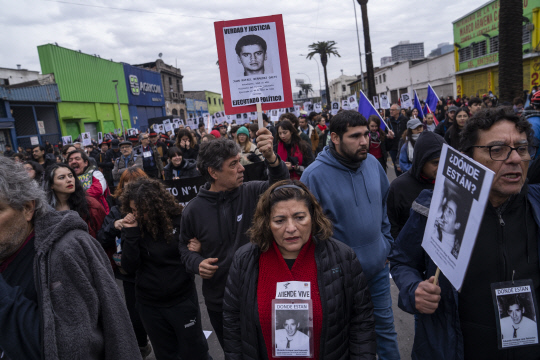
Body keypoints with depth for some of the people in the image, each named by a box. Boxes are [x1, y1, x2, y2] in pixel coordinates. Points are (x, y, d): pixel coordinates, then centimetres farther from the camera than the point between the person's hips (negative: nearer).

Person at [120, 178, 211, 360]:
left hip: (182, 299, -2)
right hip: (150, 304, 3)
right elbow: (129, 267, -15)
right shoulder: (132, 226, -8)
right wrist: (131, 232, -24)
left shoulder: (179, 220, -13)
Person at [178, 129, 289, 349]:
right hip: (218, 300, 1)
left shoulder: (251, 193, -12)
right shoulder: (193, 210, -8)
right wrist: (196, 263, -14)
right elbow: (185, 247, 6)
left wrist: (271, 158, -47)